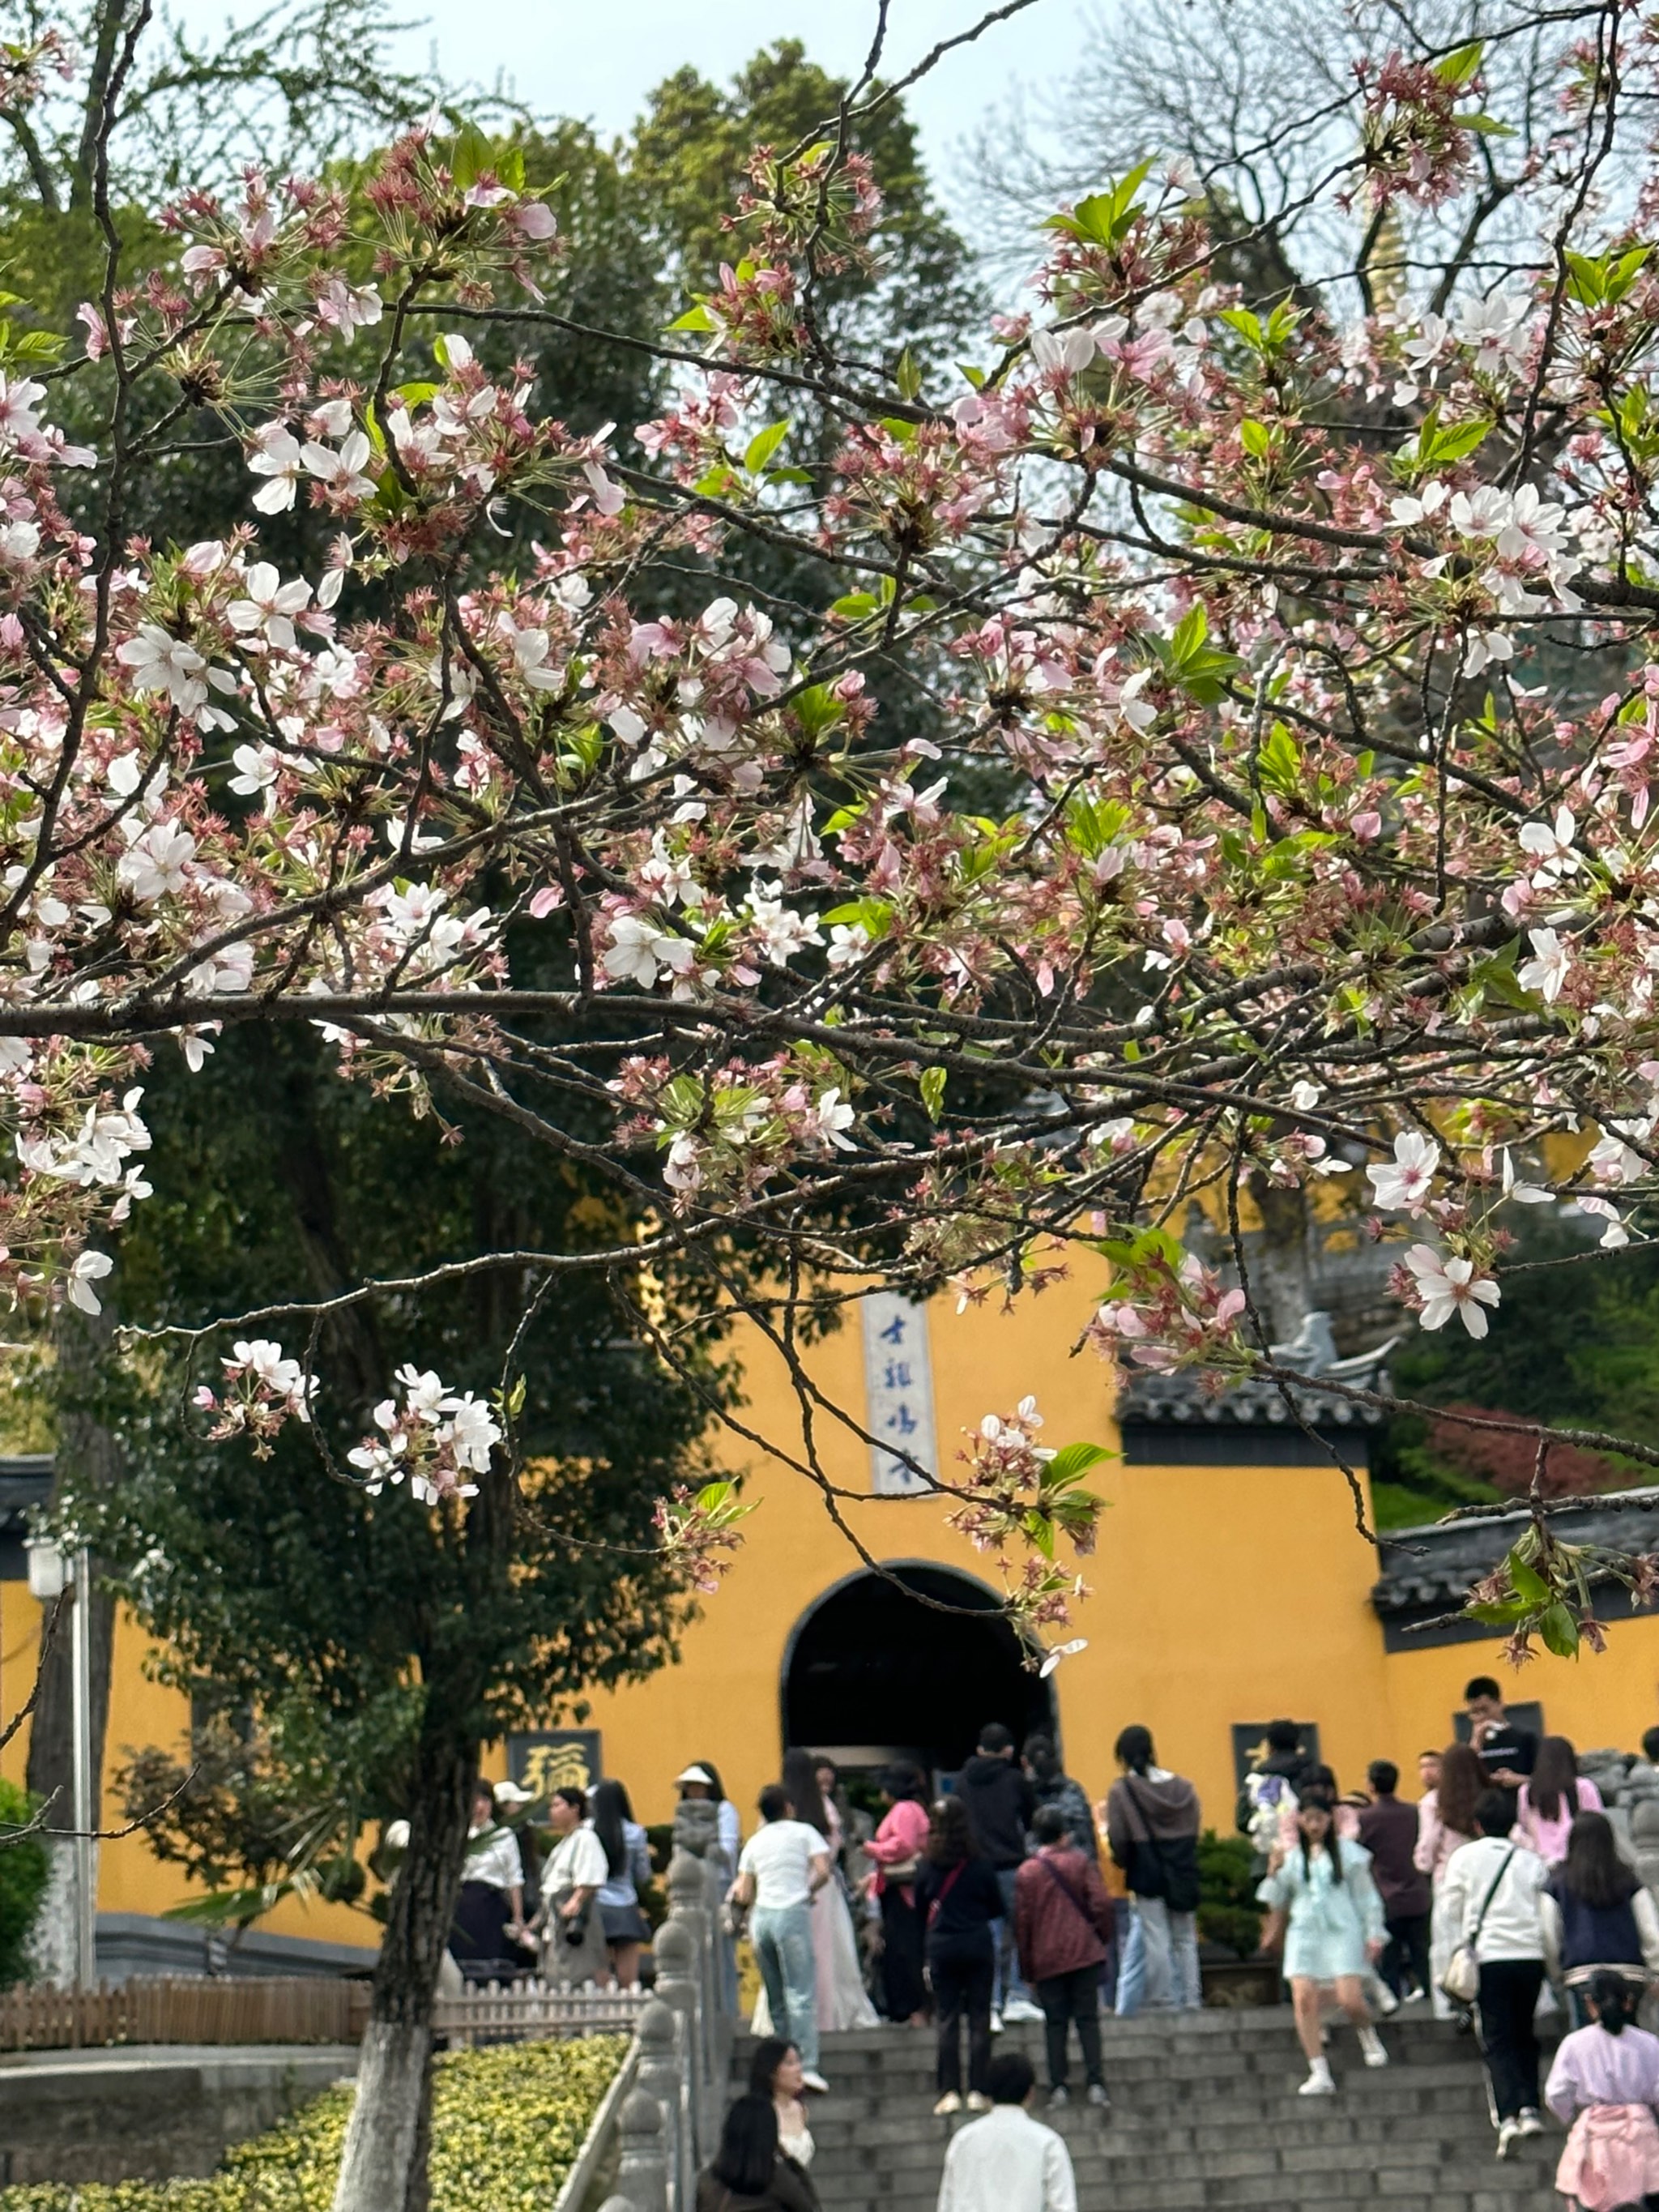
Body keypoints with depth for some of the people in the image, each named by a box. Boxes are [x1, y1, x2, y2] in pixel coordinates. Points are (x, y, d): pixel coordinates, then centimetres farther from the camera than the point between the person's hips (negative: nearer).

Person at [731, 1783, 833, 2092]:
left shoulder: (755, 1841, 17)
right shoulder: (803, 1832, 6)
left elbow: (744, 1895, 14)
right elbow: (822, 1872, -5)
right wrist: (807, 1891, 12)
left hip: (761, 1916, 4)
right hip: (793, 1914, -4)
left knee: (775, 1998, 11)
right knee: (802, 1994, -8)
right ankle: (807, 2065, -19)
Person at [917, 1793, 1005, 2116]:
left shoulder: (928, 1866, -3)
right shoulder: (980, 1864, -5)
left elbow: (920, 1908, 6)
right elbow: (998, 1908, 4)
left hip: (941, 1947, 1)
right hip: (978, 1945, 0)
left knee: (947, 2020, 5)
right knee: (979, 2018, 4)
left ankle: (949, 2091, 0)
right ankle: (978, 2091, 1)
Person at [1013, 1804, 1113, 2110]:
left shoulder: (1027, 1872, 1)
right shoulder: (1081, 1862, -1)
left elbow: (1022, 1922, 2)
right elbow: (1101, 1903, -7)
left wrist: (1027, 1967, 10)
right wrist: (1102, 1937, 9)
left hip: (1046, 1960, 0)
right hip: (1084, 1953, 0)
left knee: (1055, 2023, 6)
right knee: (1088, 2019, 3)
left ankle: (1058, 2087, 1)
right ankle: (1095, 2084, -4)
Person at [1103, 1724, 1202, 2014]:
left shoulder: (1122, 1791, -8)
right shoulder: (1183, 1788, 4)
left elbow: (1118, 1839, -11)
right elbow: (1195, 1829, 4)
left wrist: (1124, 1862, 7)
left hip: (1147, 1874, -4)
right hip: (1182, 1873, 4)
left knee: (1156, 1938, 1)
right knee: (1185, 1938, 11)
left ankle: (1162, 1996, 1)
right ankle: (1190, 1996, 10)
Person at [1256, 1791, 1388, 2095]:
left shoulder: (1347, 1853, 2)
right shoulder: (1290, 1855, 9)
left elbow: (1366, 1896, 6)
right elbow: (1277, 1901, 15)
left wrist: (1374, 1934, 1)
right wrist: (1274, 1873, -2)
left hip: (1342, 1932, -2)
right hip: (1304, 1933, 2)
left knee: (1350, 1999, -15)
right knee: (1304, 1999, -12)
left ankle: (1369, 2037, 21)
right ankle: (1319, 2073, -6)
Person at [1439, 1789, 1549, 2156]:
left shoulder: (1464, 1857, 4)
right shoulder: (1531, 1860, 10)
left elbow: (1453, 1911, 7)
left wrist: (1463, 1948, 21)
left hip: (1489, 1955, -2)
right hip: (1530, 1953, 2)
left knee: (1497, 2039, -1)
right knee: (1525, 2034, 18)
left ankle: (1507, 2115, -17)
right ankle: (1529, 2107, 6)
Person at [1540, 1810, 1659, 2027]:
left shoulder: (1556, 1882, 2)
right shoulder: (1629, 1880, 5)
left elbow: (1548, 1935, 3)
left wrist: (1557, 1974, 17)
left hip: (1581, 1975, -2)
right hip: (1629, 1974, 2)